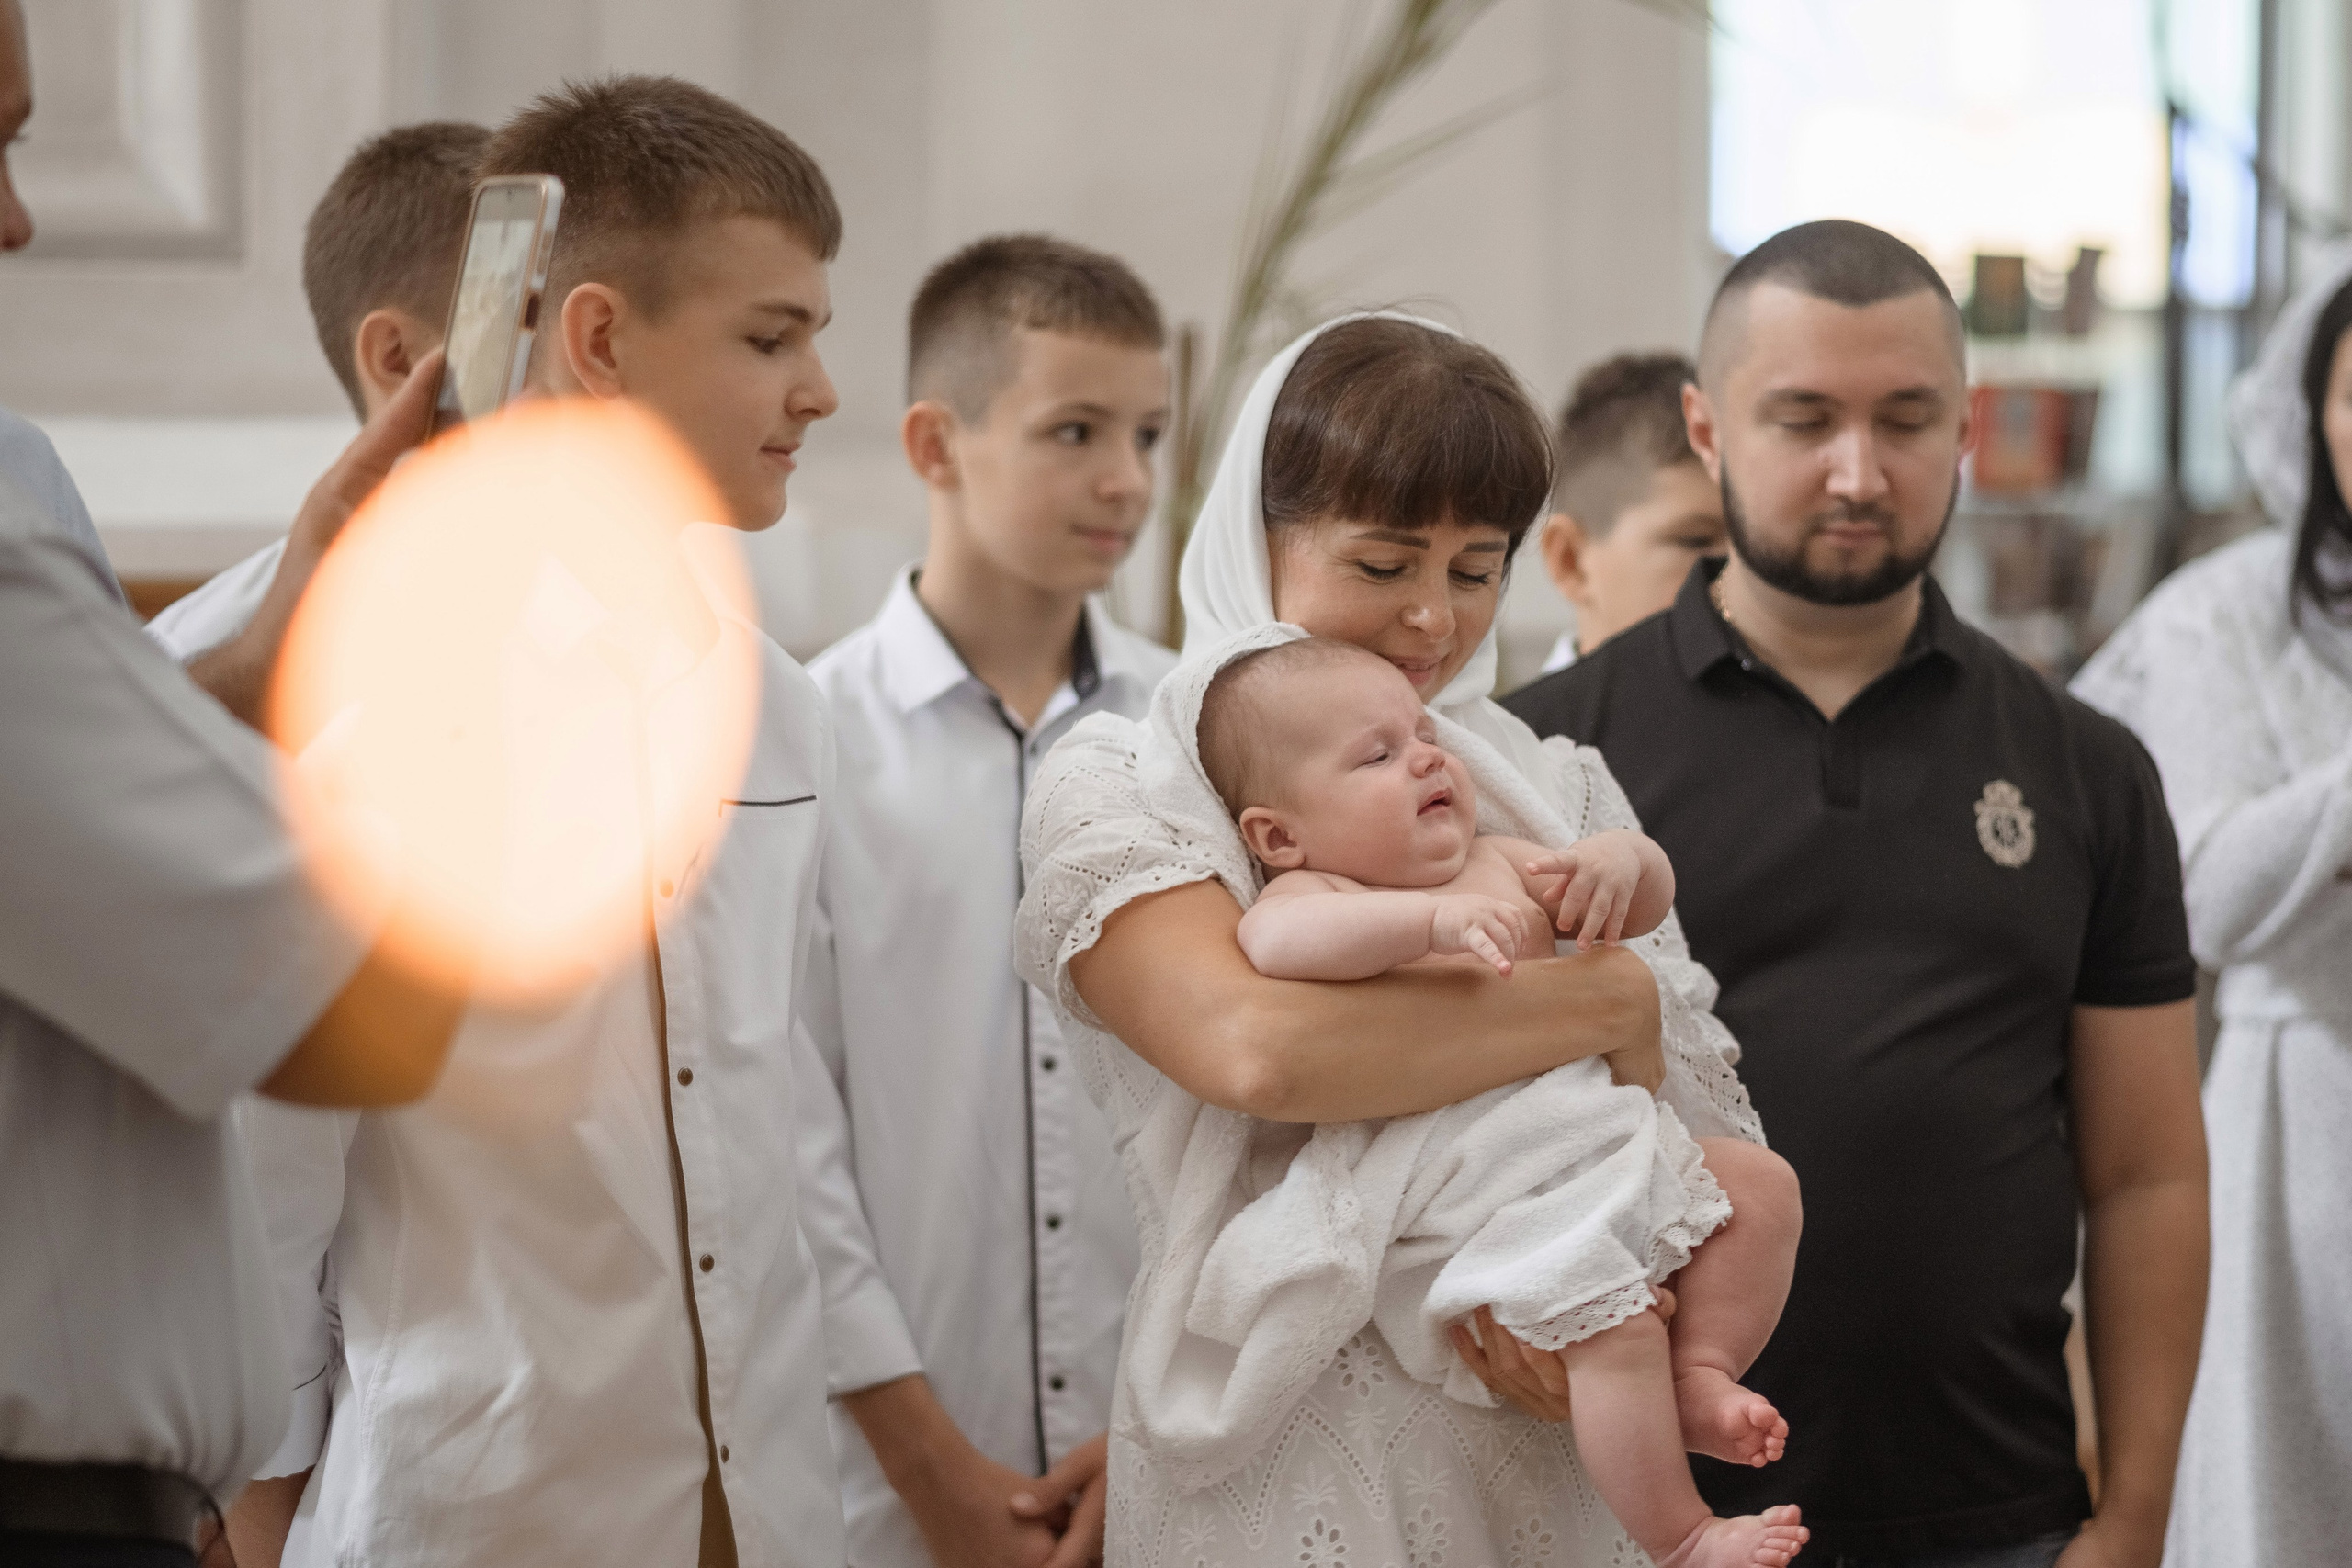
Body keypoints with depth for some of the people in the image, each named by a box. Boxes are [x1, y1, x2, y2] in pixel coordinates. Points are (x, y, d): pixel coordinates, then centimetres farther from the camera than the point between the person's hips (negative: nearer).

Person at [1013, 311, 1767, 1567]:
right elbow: (1255, 1047, -25)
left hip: (1544, 1455, 4)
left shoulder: (1558, 791, 9)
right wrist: (1608, 999, -15)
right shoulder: (1114, 788, -5)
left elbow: (1702, 1136, 8)